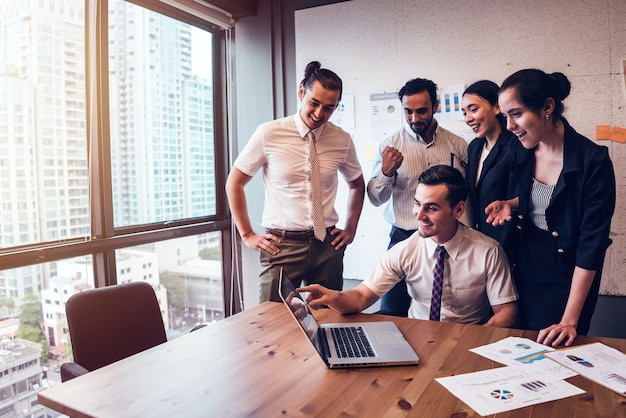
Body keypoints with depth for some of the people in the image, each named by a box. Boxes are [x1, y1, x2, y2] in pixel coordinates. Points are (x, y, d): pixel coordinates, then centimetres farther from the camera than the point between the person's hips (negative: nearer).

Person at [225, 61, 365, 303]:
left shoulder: (342, 140, 2)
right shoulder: (269, 134, -6)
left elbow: (357, 185, 19)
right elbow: (234, 183, 3)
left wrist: (351, 229, 11)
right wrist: (247, 235, 0)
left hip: (328, 245, 3)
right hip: (281, 245, -2)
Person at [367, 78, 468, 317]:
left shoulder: (457, 145, 3)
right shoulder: (390, 145, -1)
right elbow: (376, 198, -3)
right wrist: (387, 171, -21)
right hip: (403, 237, -1)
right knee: (392, 311, 2)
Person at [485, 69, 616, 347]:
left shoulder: (593, 162, -21)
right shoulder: (521, 152, -4)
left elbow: (592, 244, -20)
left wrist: (570, 320, -21)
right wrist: (511, 205, -8)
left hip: (567, 277, -5)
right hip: (523, 269, 5)